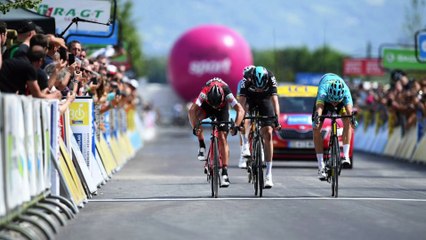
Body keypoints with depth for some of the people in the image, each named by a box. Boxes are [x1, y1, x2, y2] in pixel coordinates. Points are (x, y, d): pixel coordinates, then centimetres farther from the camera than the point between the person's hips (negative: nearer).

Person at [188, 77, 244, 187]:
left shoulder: (227, 94, -38)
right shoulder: (204, 93, -38)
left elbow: (240, 110, -40)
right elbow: (191, 111, -42)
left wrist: (236, 126, -53)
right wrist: (194, 127, -53)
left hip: (222, 109, -1)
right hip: (207, 106, 1)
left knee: (222, 138, -12)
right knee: (196, 116, -32)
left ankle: (225, 173, -13)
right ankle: (202, 146, -13)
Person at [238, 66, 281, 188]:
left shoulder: (270, 78, -34)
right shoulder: (247, 79, -35)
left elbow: (274, 99, -38)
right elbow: (242, 102, -37)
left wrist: (277, 118, -48)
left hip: (265, 100, -2)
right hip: (250, 99, 2)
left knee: (268, 134, -12)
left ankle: (268, 174, -14)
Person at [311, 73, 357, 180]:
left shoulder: (346, 92, -39)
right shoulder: (323, 90, -44)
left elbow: (349, 109, -50)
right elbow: (319, 107, -58)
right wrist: (317, 117, -79)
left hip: (341, 100, 1)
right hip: (324, 99, -1)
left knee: (347, 122, -27)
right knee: (316, 130, -14)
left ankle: (346, 156, -23)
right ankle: (321, 167, -10)